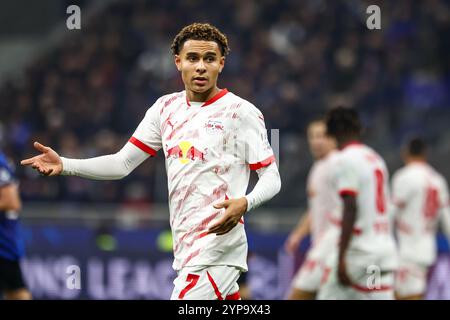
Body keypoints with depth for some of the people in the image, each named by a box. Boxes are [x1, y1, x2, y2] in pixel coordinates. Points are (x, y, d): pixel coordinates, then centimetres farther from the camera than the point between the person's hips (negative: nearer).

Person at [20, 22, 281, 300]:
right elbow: (123, 163, 13)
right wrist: (64, 165, 0)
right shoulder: (166, 108, 11)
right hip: (185, 246, 7)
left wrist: (244, 203, -27)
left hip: (218, 243, -7)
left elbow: (271, 178, -5)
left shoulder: (241, 112, -7)